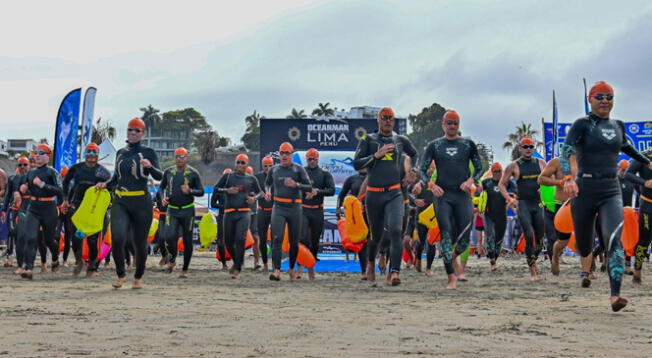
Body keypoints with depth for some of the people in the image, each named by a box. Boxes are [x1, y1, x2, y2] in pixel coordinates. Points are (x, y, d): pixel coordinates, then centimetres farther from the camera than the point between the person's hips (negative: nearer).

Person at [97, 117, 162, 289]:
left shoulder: (148, 152, 1)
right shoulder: (121, 153, 14)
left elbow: (159, 176, -9)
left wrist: (150, 167, -29)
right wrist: (105, 184, 7)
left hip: (141, 203, -3)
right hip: (120, 202, 3)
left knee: (140, 243, 3)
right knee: (117, 238, -16)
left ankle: (138, 277, 25)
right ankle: (121, 275, 5)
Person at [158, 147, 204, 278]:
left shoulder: (193, 173, -2)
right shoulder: (168, 172, 6)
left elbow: (201, 192, -2)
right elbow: (161, 187, 20)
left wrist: (190, 191, -20)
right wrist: (163, 197, 1)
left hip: (187, 211, -1)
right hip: (172, 210, 1)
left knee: (187, 241, 4)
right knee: (169, 237, -18)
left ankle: (185, 269, 17)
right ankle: (172, 260, 10)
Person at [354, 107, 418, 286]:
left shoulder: (401, 140, 11)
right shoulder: (368, 140, 5)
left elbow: (415, 155, 30)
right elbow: (356, 164, -5)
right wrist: (377, 155, -14)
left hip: (395, 194, 0)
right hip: (373, 195, 0)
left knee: (396, 231, -20)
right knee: (376, 235, 12)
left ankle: (394, 273, -26)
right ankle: (371, 261, 42)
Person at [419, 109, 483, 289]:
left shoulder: (468, 144, 10)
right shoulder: (434, 145, 8)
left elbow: (479, 168, 14)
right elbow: (422, 170, 8)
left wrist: (471, 180, -7)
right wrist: (431, 185, -10)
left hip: (463, 195, 1)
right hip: (442, 195, -1)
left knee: (464, 239, -2)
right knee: (446, 235, -10)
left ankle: (454, 256, 33)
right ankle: (451, 277, -8)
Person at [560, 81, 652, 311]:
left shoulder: (618, 126, 12)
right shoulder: (582, 125, -4)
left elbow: (626, 147, 33)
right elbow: (565, 153, -16)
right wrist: (567, 178, -33)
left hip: (611, 191, 2)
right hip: (585, 190, -2)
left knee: (614, 239, -20)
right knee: (583, 240, 13)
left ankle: (615, 296, -29)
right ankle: (585, 270, 50)